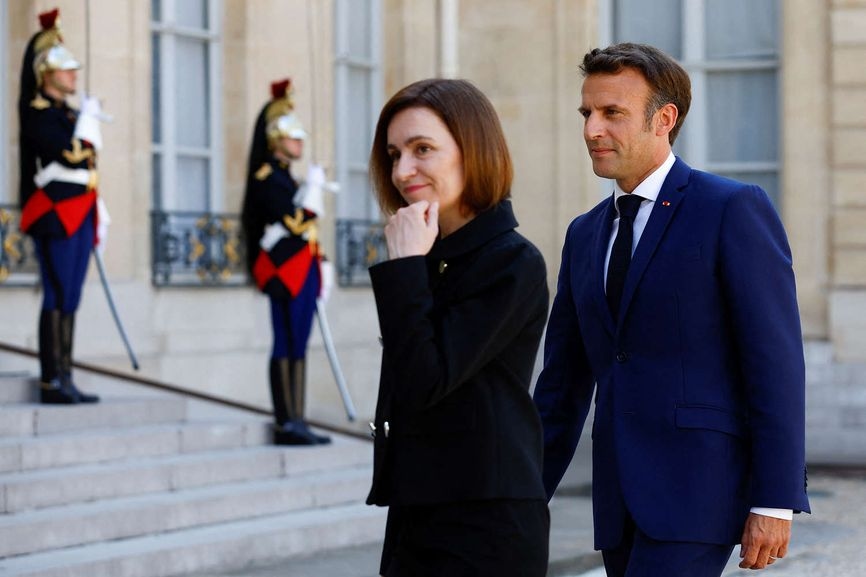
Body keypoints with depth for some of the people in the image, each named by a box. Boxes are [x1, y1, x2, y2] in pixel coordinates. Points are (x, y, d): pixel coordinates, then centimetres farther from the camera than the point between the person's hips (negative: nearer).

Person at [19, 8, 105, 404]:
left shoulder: (68, 114, 20)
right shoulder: (38, 112, -8)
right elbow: (70, 154, -21)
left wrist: (97, 215, 18)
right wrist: (88, 118, -8)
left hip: (78, 217, 9)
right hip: (56, 214, -9)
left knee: (70, 298, 8)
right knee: (58, 296, -10)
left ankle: (64, 379, 9)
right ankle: (52, 381, -10)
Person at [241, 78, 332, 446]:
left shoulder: (286, 178, 21)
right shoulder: (267, 177, -9)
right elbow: (291, 222, -20)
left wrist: (319, 271, 20)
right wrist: (312, 193, -12)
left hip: (302, 270, 10)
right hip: (284, 270, -10)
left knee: (298, 346, 8)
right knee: (287, 344, -9)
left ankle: (295, 422, 9)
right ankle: (286, 423, -8)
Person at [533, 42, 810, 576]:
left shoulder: (734, 210, -5)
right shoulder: (586, 235, 17)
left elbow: (776, 361, -10)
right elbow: (564, 386, 18)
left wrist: (775, 502, -15)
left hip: (699, 485, -7)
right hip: (620, 501, 7)